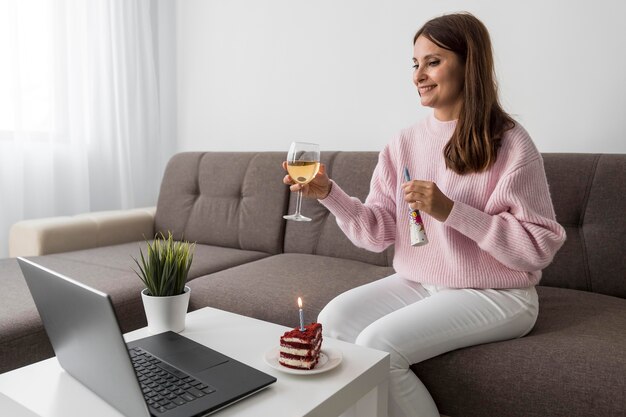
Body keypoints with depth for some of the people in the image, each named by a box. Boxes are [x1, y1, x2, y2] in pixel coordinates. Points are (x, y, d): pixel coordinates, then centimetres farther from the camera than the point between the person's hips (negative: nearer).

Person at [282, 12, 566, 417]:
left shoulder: (509, 144, -12)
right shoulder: (405, 143, 3)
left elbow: (539, 247, -15)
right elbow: (379, 232, 0)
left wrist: (450, 211, -24)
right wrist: (329, 193, -16)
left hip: (494, 295, -5)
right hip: (415, 285, 5)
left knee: (378, 345, -22)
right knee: (333, 320, -13)